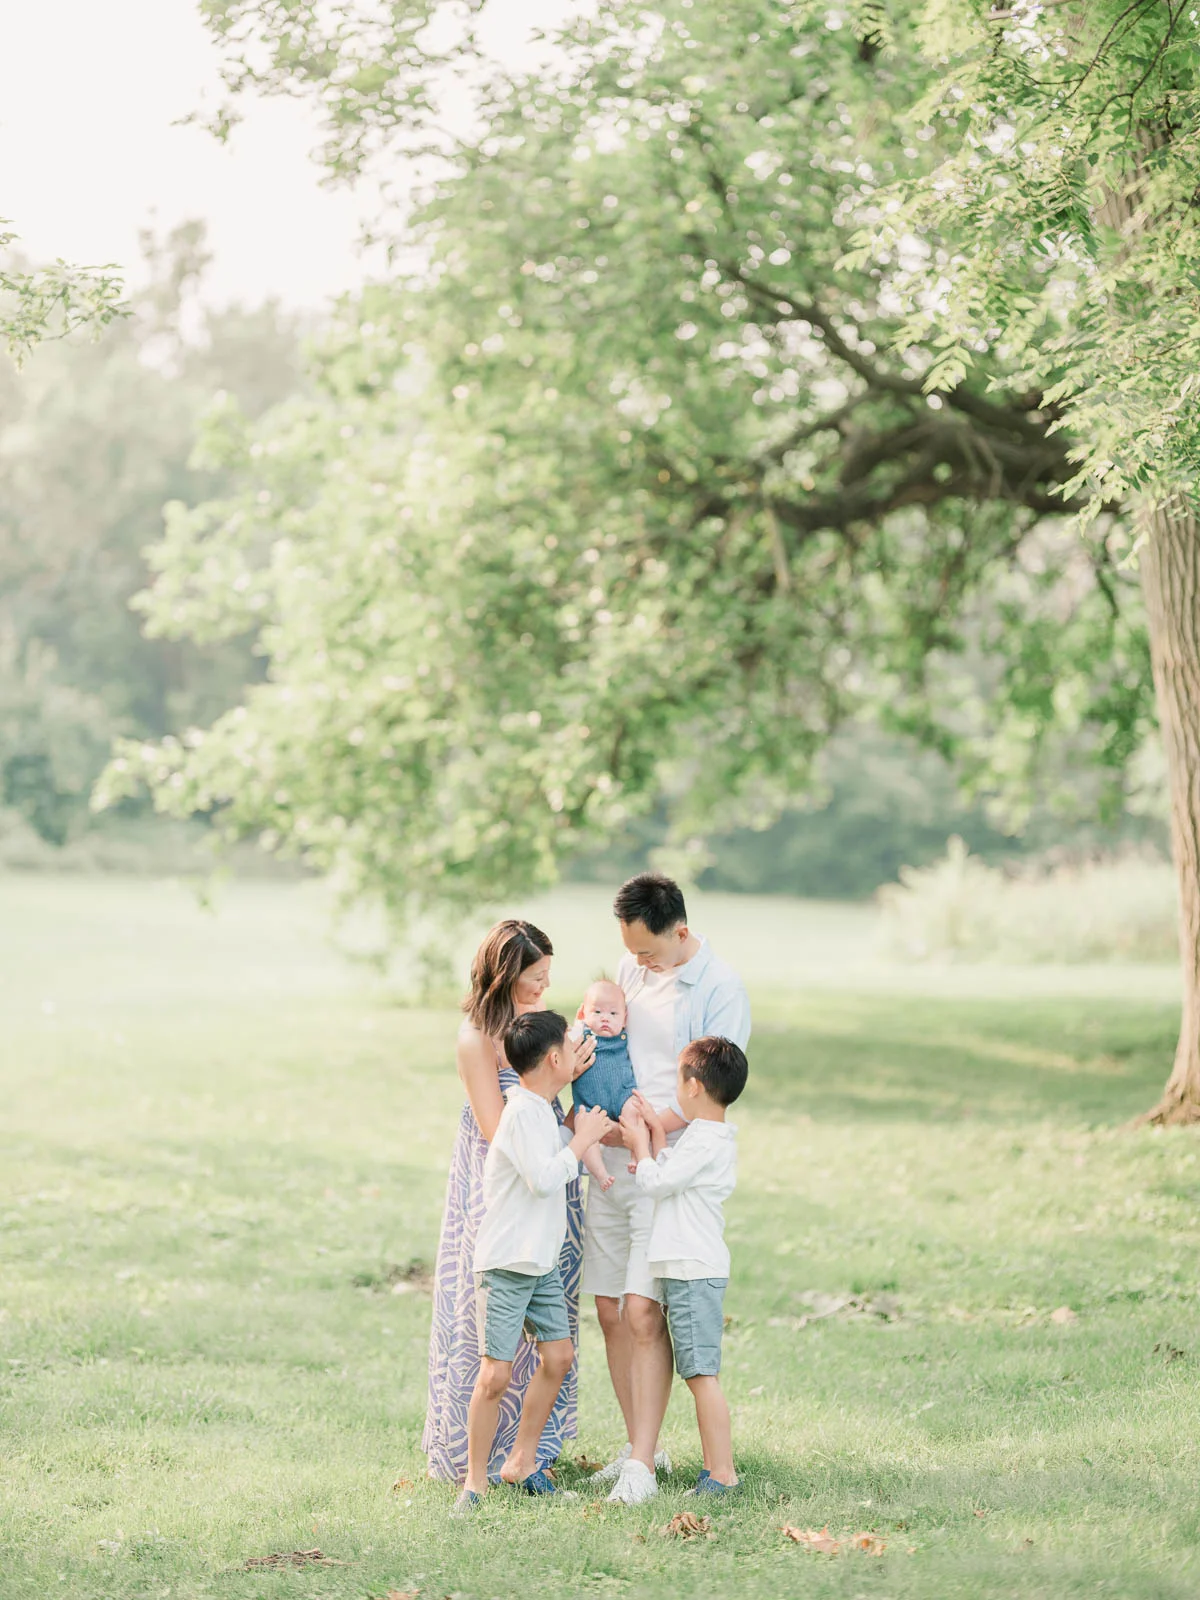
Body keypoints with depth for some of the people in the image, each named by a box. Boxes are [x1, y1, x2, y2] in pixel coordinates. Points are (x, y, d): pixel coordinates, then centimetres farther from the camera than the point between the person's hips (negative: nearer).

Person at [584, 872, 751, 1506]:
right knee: (611, 1312, 7)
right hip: (610, 1167, 6)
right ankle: (639, 1442, 19)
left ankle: (642, 1463, -7)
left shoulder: (721, 990, -10)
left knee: (642, 1312, -12)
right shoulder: (631, 969, 10)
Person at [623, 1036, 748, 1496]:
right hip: (695, 1267, 10)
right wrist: (655, 1132, 18)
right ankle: (714, 1468, 14)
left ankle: (722, 1473, -10)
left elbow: (653, 1182, -14)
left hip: (693, 1269, -10)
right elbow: (666, 1177, 23)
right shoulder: (713, 1137, 16)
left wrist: (639, 1138, -1)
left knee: (702, 1374, -10)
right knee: (699, 1375, 11)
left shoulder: (705, 1143, -16)